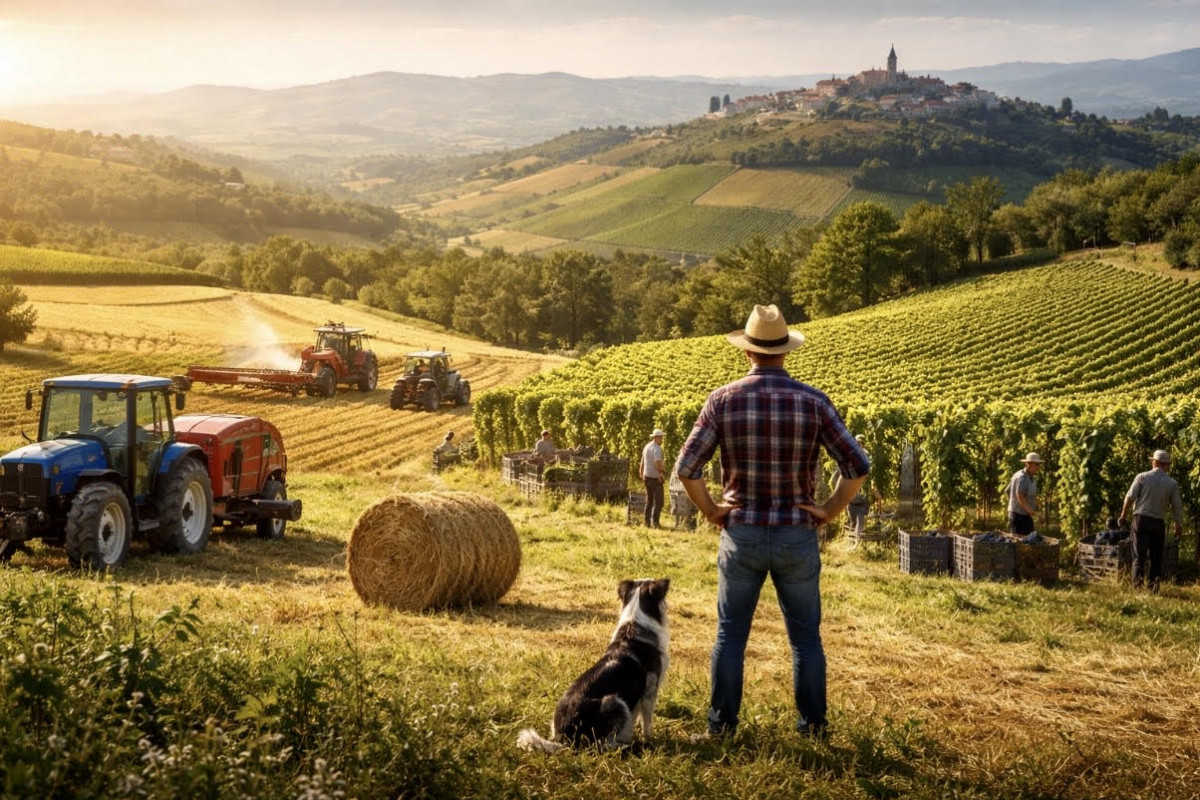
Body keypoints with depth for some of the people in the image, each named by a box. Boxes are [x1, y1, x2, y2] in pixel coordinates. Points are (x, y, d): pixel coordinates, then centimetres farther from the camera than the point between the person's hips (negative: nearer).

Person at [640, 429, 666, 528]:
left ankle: (647, 522, 14)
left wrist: (642, 473, 27)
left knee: (649, 500, 15)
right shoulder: (657, 448, -15)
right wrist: (661, 472, -21)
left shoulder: (646, 447, 12)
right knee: (658, 501, -5)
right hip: (655, 478, -8)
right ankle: (655, 522, -12)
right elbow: (657, 462, -30)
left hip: (647, 476, 8)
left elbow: (643, 461, 20)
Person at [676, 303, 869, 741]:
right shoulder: (813, 401, -6)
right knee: (805, 635, 12)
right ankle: (812, 725, 17)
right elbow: (857, 466, -8)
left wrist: (710, 510, 4)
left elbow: (686, 467, -7)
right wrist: (829, 510, 2)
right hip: (797, 536, 0)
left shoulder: (723, 400, -6)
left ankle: (722, 724, 16)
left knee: (731, 633, 11)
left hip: (741, 535, 0)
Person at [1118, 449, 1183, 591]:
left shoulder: (1142, 477, -1)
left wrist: (1123, 516, 7)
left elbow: (1130, 497, -4)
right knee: (1155, 556, 12)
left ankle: (1137, 575, -24)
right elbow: (1177, 506, 3)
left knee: (1139, 554, -4)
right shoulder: (1172, 483, 4)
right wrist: (1179, 526, 12)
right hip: (1159, 522, 2)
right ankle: (1153, 581, 3)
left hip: (1141, 519, -2)